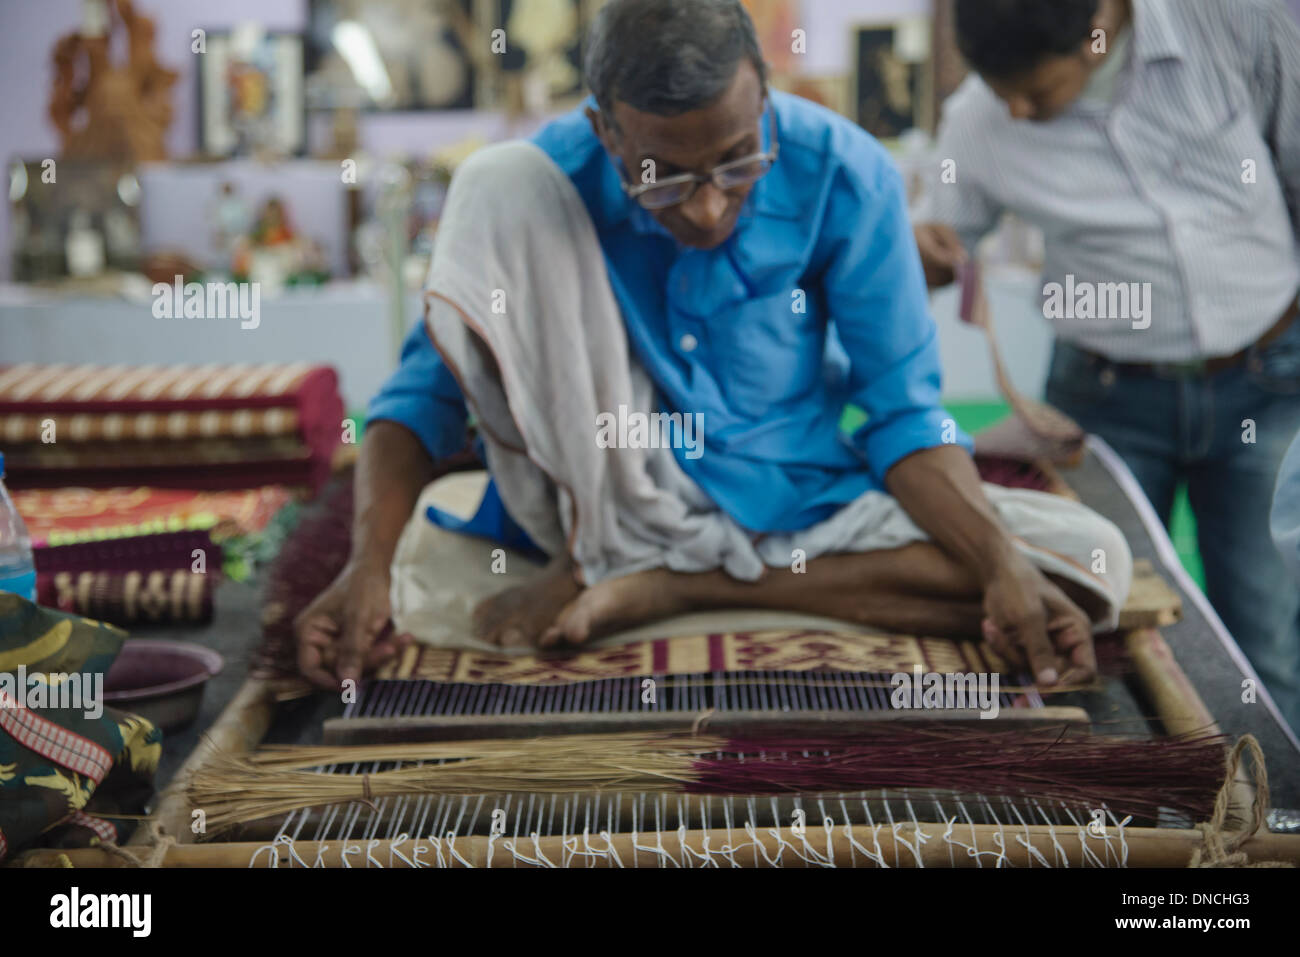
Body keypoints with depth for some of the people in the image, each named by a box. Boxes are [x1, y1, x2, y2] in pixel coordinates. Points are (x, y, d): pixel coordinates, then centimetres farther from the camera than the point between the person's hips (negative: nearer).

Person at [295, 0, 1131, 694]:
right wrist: (368, 566, -27)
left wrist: (1001, 565, -25)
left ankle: (653, 589, -20)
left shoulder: (842, 176, -13)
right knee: (498, 187, -22)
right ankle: (593, 558, -15)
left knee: (1092, 560, -21)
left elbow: (902, 412, -8)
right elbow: (426, 391, -11)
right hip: (607, 501, -2)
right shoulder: (548, 179, -14)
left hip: (799, 511, 3)